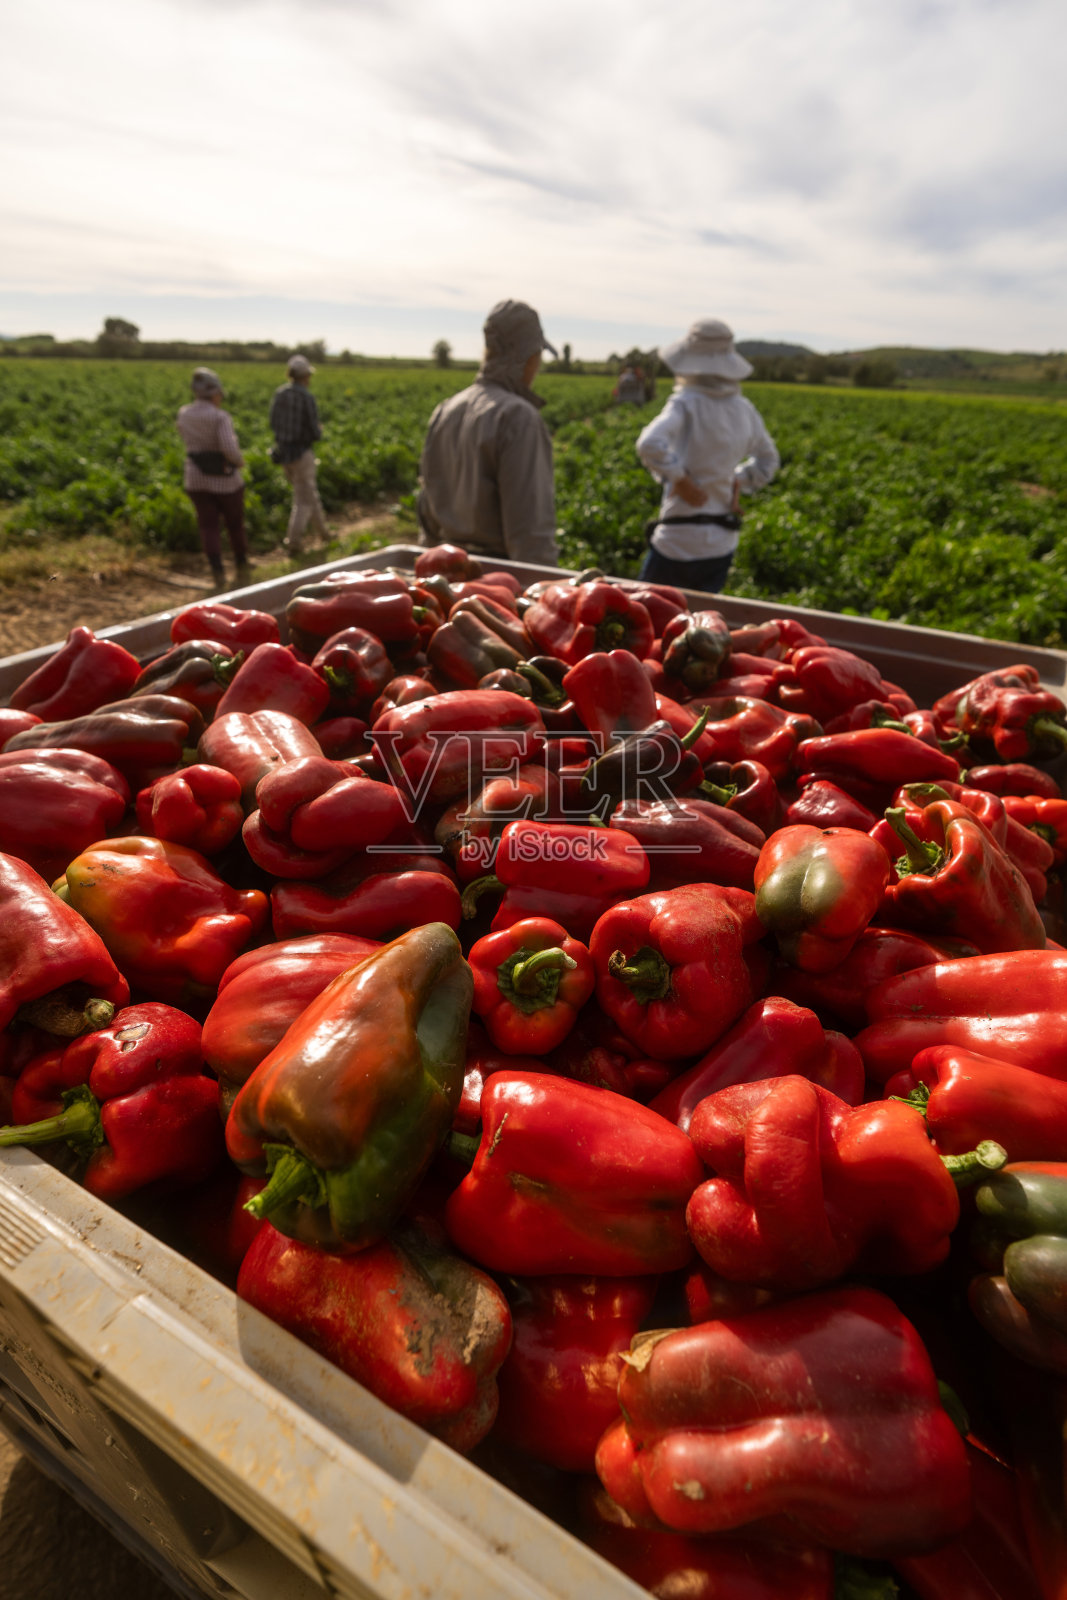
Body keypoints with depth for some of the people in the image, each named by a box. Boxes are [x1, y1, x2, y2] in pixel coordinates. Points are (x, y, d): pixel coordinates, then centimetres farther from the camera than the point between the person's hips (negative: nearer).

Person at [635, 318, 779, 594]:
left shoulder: (686, 404, -13)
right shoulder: (745, 409, 9)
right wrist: (737, 483, 16)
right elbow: (768, 460, 25)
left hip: (679, 542, -7)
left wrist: (680, 480, -19)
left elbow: (650, 444, -31)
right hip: (723, 543, 7)